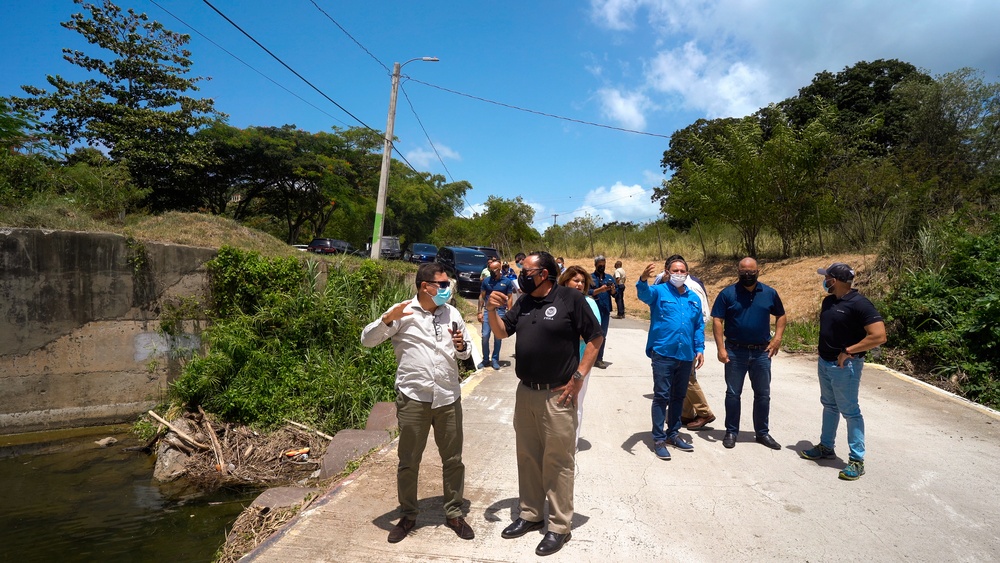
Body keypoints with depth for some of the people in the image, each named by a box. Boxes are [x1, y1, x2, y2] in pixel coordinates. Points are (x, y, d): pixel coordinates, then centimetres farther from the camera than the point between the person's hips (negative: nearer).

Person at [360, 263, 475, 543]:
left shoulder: (452, 313, 7)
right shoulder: (403, 312, -5)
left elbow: (465, 353, 17)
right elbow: (367, 340, -9)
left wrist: (461, 346, -7)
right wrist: (387, 319, -25)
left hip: (448, 398, 3)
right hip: (412, 398, -3)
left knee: (453, 460, 12)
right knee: (408, 462, 11)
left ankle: (453, 513, 30)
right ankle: (408, 516, 30)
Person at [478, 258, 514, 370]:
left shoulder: (507, 281, -1)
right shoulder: (486, 280, 3)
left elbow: (510, 298, 1)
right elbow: (482, 296, 7)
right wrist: (479, 312, 2)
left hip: (500, 312, -1)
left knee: (497, 337, 5)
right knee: (485, 336, -1)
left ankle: (495, 359, 17)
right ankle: (485, 359, 13)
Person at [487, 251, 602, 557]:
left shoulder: (571, 299, -10)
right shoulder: (524, 302, 9)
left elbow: (595, 338, -7)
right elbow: (502, 332, 15)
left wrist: (579, 376, -11)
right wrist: (492, 311, -5)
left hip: (557, 395, -6)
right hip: (525, 393, 7)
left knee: (558, 461, 4)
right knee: (528, 457, 16)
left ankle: (559, 526, 17)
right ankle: (531, 514, 33)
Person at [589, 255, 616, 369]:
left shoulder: (609, 277, 12)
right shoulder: (590, 277, -1)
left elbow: (614, 294, 9)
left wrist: (612, 289, -12)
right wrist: (600, 289, -24)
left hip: (606, 310, 5)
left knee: (603, 335, 9)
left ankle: (599, 358, 17)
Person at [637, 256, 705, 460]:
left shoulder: (694, 298, 12)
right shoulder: (659, 292, -3)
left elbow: (699, 326, 17)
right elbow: (644, 293, -26)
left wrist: (700, 349, 7)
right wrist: (643, 279, -47)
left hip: (686, 355, 5)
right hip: (663, 353, -5)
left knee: (679, 396, 15)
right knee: (661, 396, -2)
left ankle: (673, 433, 29)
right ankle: (658, 439, 6)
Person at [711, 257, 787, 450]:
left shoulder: (770, 293, 3)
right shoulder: (727, 294, -5)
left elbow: (781, 316, 14)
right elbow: (717, 321, -7)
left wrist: (777, 337, -2)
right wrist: (721, 348, -14)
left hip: (762, 352, 3)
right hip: (735, 352, -2)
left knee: (763, 395, 12)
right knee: (733, 394, 7)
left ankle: (762, 432, 26)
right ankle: (731, 432, 19)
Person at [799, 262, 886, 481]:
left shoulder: (859, 304, -19)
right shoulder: (828, 301, 6)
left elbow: (879, 336, -24)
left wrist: (848, 351, -21)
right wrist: (824, 349, 10)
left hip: (844, 366, -8)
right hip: (824, 362, 8)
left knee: (850, 411, 0)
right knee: (829, 406, 20)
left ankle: (857, 460, 10)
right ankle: (826, 446, 33)